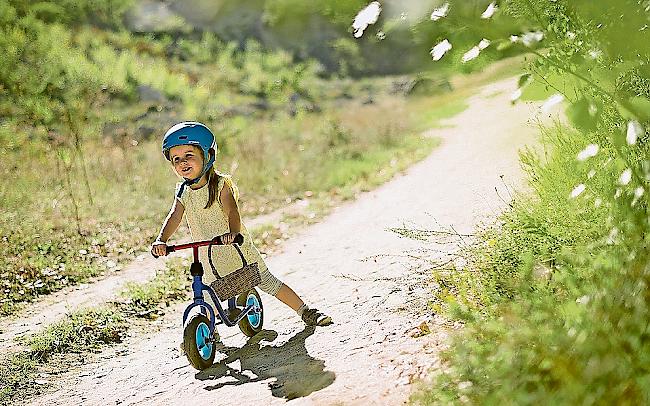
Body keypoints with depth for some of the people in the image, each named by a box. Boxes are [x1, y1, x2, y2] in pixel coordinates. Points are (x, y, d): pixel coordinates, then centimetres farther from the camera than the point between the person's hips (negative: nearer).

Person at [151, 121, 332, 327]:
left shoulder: (220, 183, -14)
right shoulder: (183, 192, 0)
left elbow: (232, 212, -27)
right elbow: (174, 217, -11)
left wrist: (233, 233, -48)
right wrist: (161, 240, -30)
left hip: (237, 250, -4)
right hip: (209, 259, 4)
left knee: (268, 282, 2)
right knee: (208, 297, 6)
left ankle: (306, 312, 13)